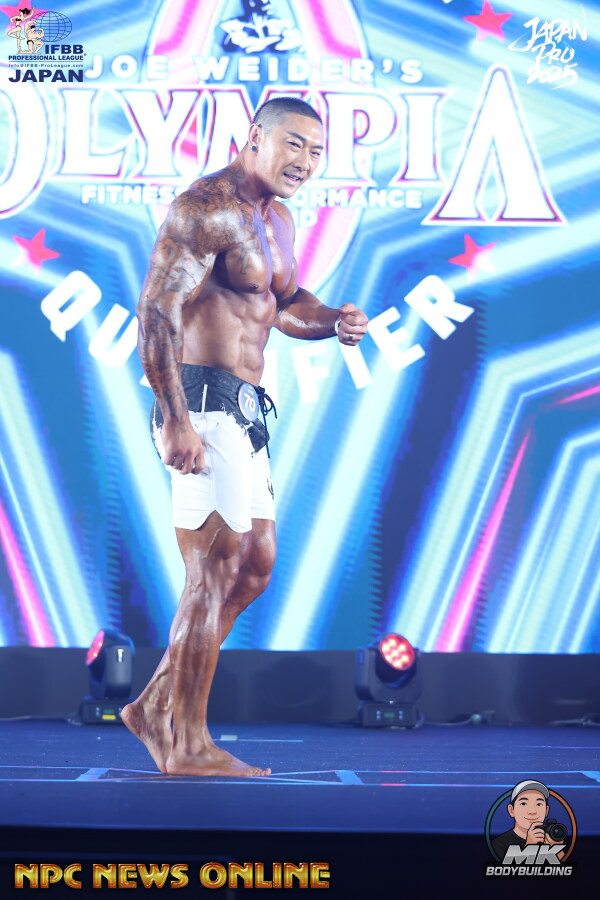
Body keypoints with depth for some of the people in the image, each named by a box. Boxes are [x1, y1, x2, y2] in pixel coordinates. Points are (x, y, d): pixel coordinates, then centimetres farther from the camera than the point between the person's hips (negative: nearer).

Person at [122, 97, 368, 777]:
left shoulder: (277, 219, 20)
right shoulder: (205, 209, -12)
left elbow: (282, 304, 30)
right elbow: (156, 312, -20)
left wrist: (332, 321, 6)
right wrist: (175, 421, -27)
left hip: (243, 410, 10)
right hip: (203, 404, -10)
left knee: (254, 566, 13)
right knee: (215, 574, -7)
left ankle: (155, 707, 21)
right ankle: (188, 748, 4)